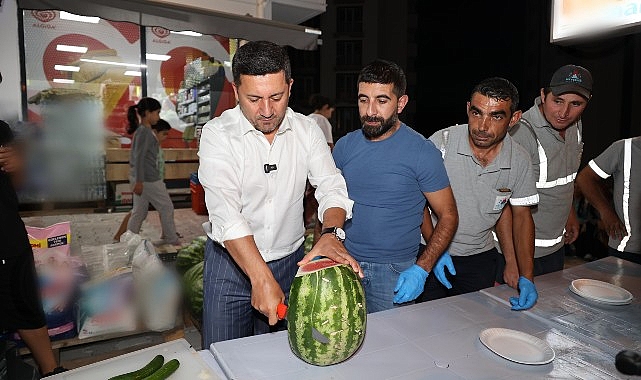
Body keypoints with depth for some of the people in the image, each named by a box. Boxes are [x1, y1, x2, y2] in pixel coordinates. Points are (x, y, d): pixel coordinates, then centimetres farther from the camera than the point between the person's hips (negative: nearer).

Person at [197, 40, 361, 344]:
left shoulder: (307, 130, -3)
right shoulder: (218, 133, -15)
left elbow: (331, 187, -8)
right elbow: (226, 213, -24)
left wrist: (332, 234, -30)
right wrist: (261, 279, -31)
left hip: (291, 261, 3)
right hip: (231, 262, -2)